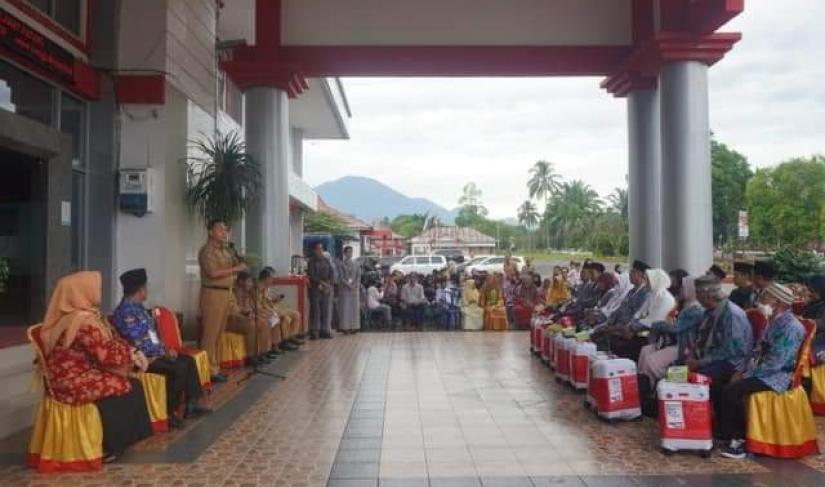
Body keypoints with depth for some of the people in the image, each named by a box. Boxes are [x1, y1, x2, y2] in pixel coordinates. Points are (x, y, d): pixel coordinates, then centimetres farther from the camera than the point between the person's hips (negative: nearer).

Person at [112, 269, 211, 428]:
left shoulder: (138, 307, 14)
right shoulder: (126, 311, -18)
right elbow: (136, 342, -23)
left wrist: (165, 349, 5)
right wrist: (163, 351, -16)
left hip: (153, 353, 10)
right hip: (142, 358, -10)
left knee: (189, 361, 2)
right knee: (178, 368, -25)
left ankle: (192, 404, 3)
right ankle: (170, 412, -14)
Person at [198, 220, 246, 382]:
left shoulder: (224, 249, 16)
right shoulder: (207, 250, -10)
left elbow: (238, 263, 18)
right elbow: (213, 273, -21)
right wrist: (236, 269, -15)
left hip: (226, 292, 9)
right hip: (213, 294, -9)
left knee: (219, 333, 12)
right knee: (210, 334, -5)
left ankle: (215, 367, 18)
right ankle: (210, 370, -2)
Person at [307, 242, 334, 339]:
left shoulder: (327, 260, 14)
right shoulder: (311, 261, 2)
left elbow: (331, 273, 8)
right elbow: (311, 275, -7)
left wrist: (328, 284, -8)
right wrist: (322, 283, -15)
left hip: (327, 288, 4)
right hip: (315, 288, -4)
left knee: (327, 309, 2)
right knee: (315, 309, -6)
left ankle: (325, 330, 8)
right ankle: (314, 332, -4)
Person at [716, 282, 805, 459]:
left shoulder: (790, 327, -19)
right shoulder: (774, 322, 12)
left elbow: (775, 363, -23)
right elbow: (759, 351, 18)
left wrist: (748, 375, -17)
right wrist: (744, 370, 4)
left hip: (777, 376, -9)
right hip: (764, 371, 9)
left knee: (732, 391, -24)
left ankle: (739, 438, -8)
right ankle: (727, 433, 0)